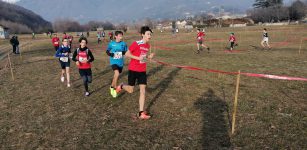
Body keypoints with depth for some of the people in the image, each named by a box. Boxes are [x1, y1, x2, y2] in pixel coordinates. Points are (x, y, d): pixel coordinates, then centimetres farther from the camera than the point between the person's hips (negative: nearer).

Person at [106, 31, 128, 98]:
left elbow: (127, 51, 6)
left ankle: (112, 87, 45)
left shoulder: (124, 44, -3)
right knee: (117, 73, -27)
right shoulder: (111, 43, -5)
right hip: (114, 62, -3)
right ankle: (115, 89, -9)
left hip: (120, 62, 3)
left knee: (116, 75, 18)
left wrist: (124, 52, -16)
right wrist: (110, 54, -16)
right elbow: (107, 51, 5)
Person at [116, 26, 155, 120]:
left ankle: (141, 113, 5)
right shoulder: (136, 43, -15)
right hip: (133, 70, -5)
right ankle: (121, 86, 42)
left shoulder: (148, 45, 5)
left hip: (142, 71, 5)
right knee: (130, 90, 6)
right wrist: (138, 58, -23)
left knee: (143, 91, -1)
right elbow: (127, 54, -13)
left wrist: (149, 56, -2)